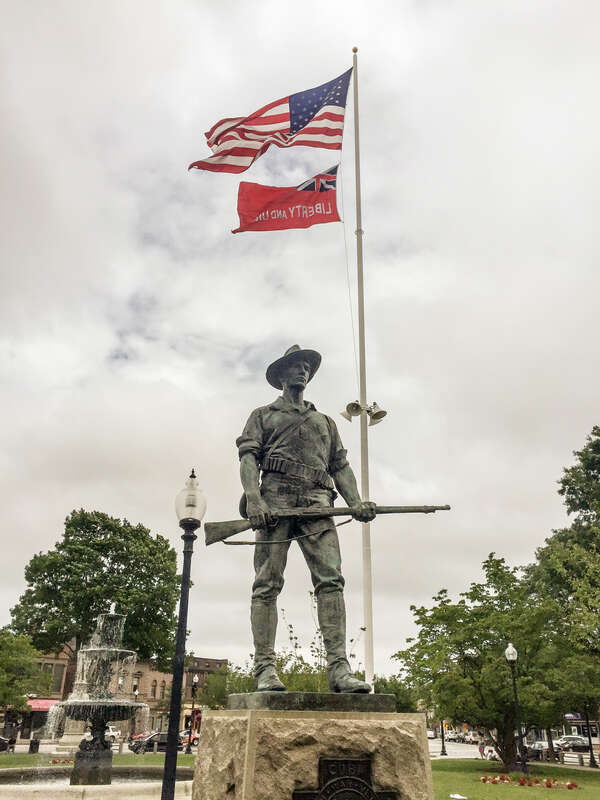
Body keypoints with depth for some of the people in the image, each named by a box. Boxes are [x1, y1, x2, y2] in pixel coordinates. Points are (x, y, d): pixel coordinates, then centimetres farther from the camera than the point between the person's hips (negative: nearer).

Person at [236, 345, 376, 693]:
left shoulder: (325, 421, 31)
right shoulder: (263, 415, 22)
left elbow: (340, 465, 22)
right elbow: (248, 456, 6)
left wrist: (356, 502, 3)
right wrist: (253, 499, -12)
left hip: (317, 504, 3)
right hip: (275, 500, -2)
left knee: (331, 579, -12)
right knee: (267, 583, -8)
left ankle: (339, 668, -15)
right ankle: (265, 669, -7)